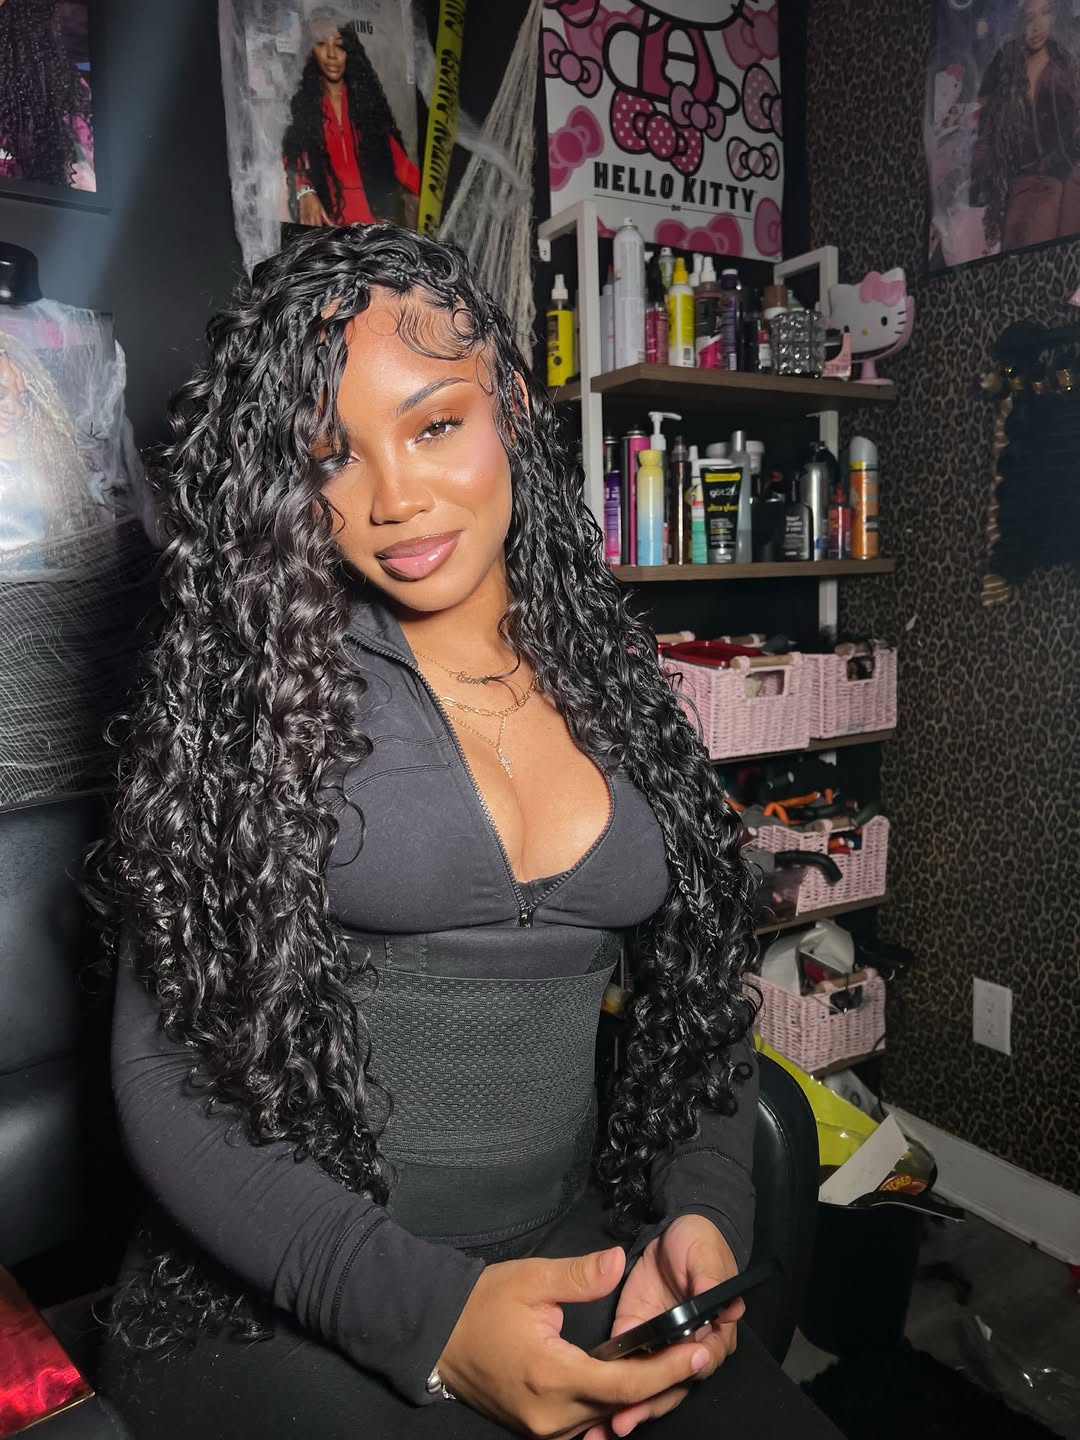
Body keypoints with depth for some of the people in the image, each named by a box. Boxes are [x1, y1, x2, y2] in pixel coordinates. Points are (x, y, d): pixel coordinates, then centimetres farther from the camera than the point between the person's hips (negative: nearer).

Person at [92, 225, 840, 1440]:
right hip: (271, 1310, -3)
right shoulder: (246, 684, -9)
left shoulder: (618, 684, 3)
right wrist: (426, 1311, -19)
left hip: (578, 1269, 4)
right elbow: (165, 1074, -10)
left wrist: (705, 1214, -7)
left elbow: (699, 997, 9)